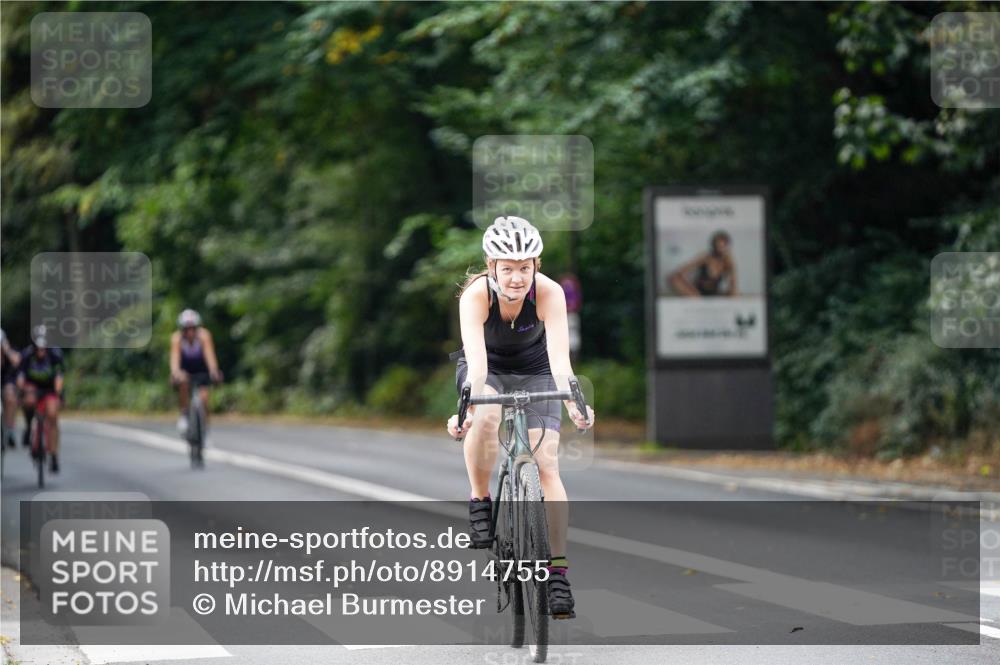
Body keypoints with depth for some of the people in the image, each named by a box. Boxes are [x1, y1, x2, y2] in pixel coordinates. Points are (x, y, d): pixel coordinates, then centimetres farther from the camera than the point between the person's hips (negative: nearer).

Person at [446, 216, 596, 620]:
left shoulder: (549, 293, -30)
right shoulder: (476, 295, -31)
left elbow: (559, 357, -39)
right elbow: (476, 359, -42)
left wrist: (574, 403, -56)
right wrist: (466, 407, -58)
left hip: (534, 372, 1)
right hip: (487, 370, -1)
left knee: (547, 465, -14)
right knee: (486, 418, -36)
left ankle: (557, 573, -11)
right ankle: (479, 503, -12)